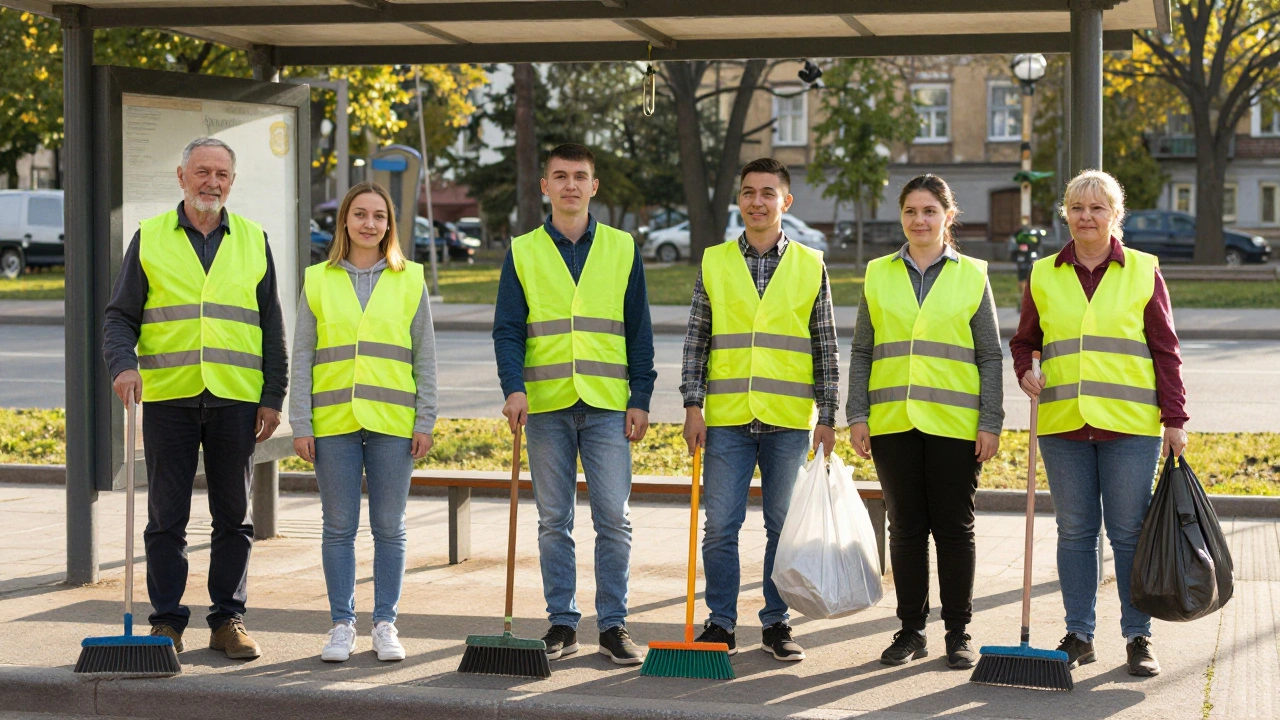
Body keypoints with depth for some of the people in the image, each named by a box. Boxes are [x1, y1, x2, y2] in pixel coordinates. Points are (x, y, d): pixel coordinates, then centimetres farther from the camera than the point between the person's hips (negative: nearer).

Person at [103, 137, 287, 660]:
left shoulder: (253, 240, 11)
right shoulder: (150, 239, 6)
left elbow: (271, 325, 12)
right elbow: (119, 316, 6)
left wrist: (273, 396, 5)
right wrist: (123, 364, -14)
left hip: (235, 399, 1)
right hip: (168, 398, -1)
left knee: (233, 515, 5)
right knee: (167, 516, 2)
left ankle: (229, 619, 13)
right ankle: (166, 621, 9)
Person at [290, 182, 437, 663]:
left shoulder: (410, 281, 6)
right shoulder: (318, 281, 6)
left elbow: (425, 359, 7)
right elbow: (302, 358, 6)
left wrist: (425, 423, 0)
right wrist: (301, 425, -1)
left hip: (392, 423, 0)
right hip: (333, 423, 0)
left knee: (389, 528, 4)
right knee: (339, 527, 4)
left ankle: (385, 624, 13)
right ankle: (342, 624, 12)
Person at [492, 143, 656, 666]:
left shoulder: (622, 250, 8)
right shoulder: (523, 253, 7)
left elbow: (639, 332, 8)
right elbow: (507, 329, 3)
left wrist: (640, 399, 1)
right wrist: (514, 387, -12)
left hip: (607, 405, 0)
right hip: (546, 406, 0)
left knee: (614, 519, -3)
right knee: (553, 521, 5)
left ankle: (613, 624, 5)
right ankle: (562, 624, 12)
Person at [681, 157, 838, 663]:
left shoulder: (810, 266, 6)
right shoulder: (714, 264, 7)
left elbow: (826, 349, 7)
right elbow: (696, 341, 8)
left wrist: (828, 417, 2)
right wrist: (693, 406, 0)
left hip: (789, 420, 0)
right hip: (727, 418, 0)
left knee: (784, 526, 5)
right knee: (720, 526, 0)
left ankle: (777, 624, 15)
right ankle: (721, 625, 10)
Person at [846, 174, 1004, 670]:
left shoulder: (972, 276, 4)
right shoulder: (879, 275, 9)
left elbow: (990, 357, 4)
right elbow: (861, 352, 10)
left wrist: (991, 423, -3)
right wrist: (857, 415, 2)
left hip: (955, 423, -2)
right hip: (892, 422, 2)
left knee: (954, 528, 3)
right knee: (905, 527, 7)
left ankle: (959, 633, 12)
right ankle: (911, 630, 16)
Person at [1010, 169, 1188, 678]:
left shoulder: (1143, 272, 4)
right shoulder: (1044, 275, 9)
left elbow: (1166, 350, 5)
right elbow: (1024, 340, 18)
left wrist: (1175, 419, 0)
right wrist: (1025, 371, -4)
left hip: (1130, 425, -2)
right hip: (1063, 424, 2)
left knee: (1130, 533, 0)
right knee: (1074, 531, 6)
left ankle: (1138, 638, 8)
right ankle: (1079, 636, 14)